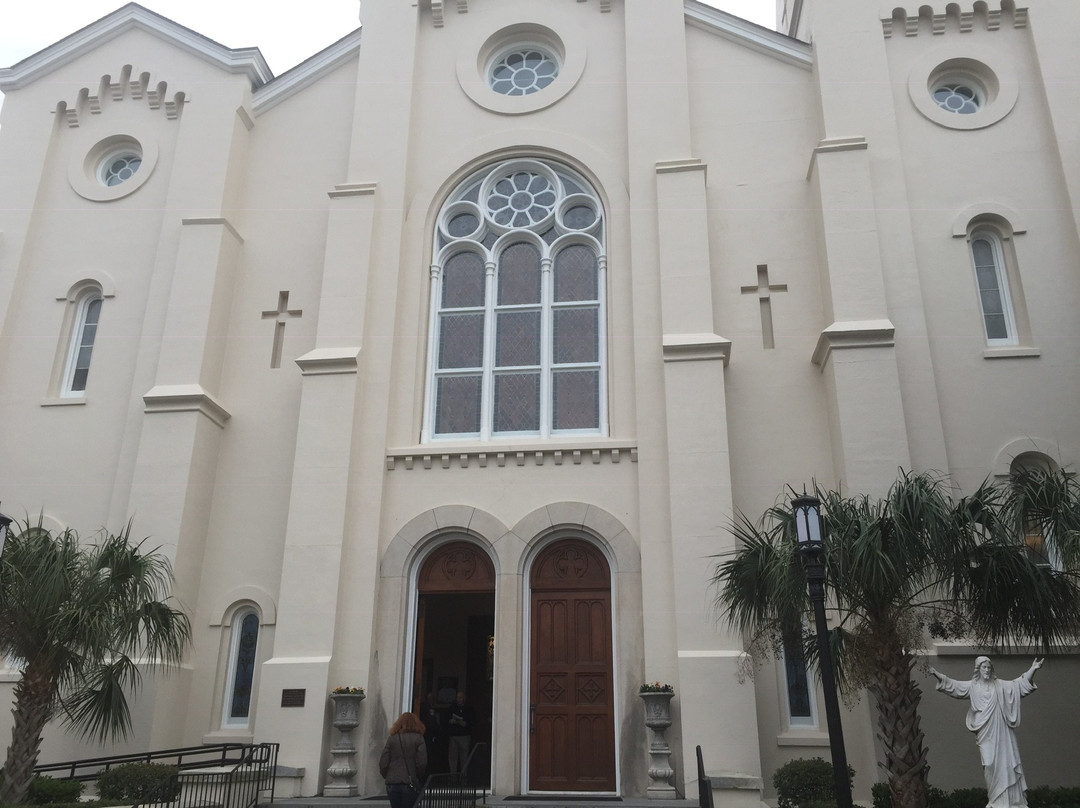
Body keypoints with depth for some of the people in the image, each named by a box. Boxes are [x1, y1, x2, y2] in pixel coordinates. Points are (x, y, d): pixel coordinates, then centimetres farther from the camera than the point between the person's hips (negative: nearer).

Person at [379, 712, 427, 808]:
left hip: (392, 784, 2)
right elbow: (422, 762, -8)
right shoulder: (418, 738, -1)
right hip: (410, 783, -2)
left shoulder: (392, 738, 4)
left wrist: (387, 777, 15)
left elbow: (383, 763, 1)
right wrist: (420, 778, 7)